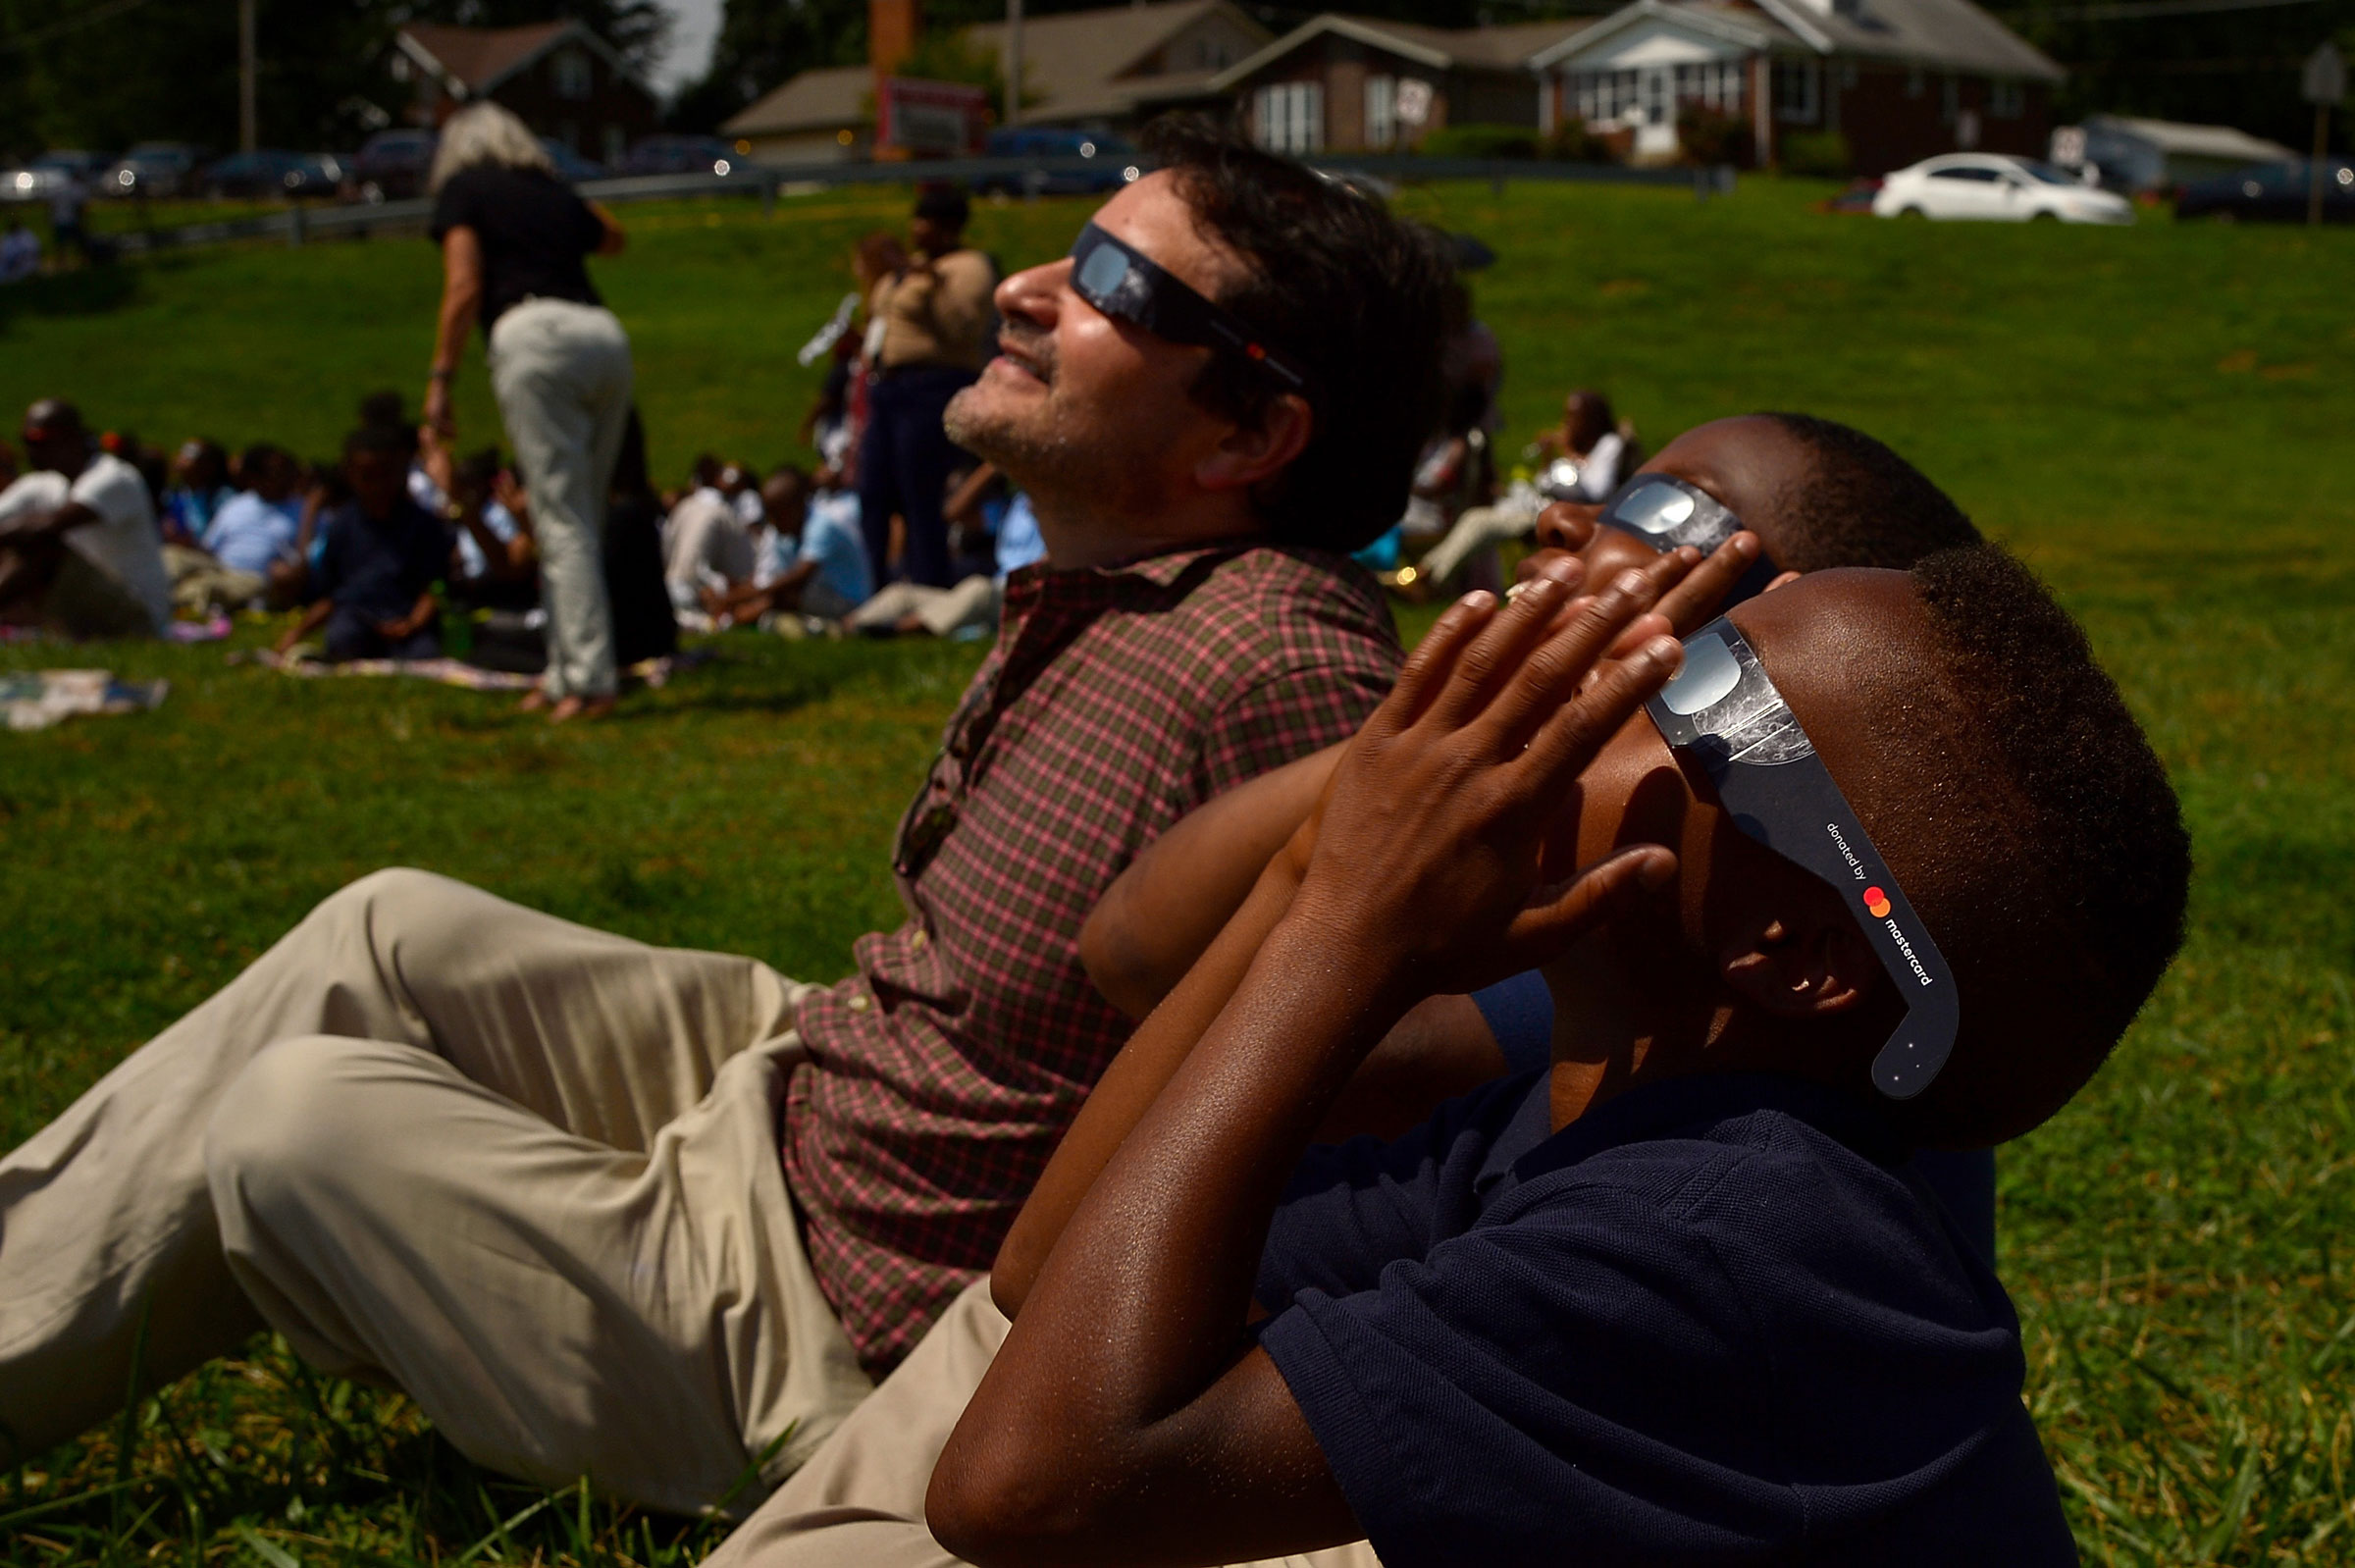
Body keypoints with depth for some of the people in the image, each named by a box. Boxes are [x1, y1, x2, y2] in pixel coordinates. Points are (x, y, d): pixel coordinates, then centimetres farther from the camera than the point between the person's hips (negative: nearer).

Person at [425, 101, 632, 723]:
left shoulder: (462, 189, 12)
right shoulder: (554, 193, 27)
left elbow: (465, 287, -2)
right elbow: (612, 237, 49)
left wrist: (440, 378, 0)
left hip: (533, 334, -5)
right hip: (605, 335, 5)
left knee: (562, 522, -8)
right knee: (583, 519, 11)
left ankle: (590, 679, -14)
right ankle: (566, 673, 13)